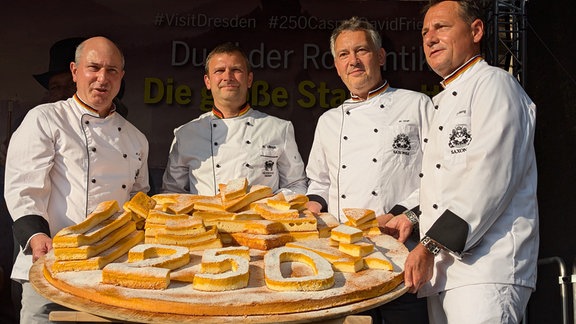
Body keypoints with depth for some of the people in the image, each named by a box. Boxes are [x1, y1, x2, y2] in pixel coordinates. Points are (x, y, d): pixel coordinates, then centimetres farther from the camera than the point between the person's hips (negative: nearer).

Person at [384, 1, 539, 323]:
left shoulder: (494, 84, -4)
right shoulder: (447, 102, 25)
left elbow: (490, 179, -17)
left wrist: (430, 246, -18)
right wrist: (415, 218, 15)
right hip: (444, 267, 9)